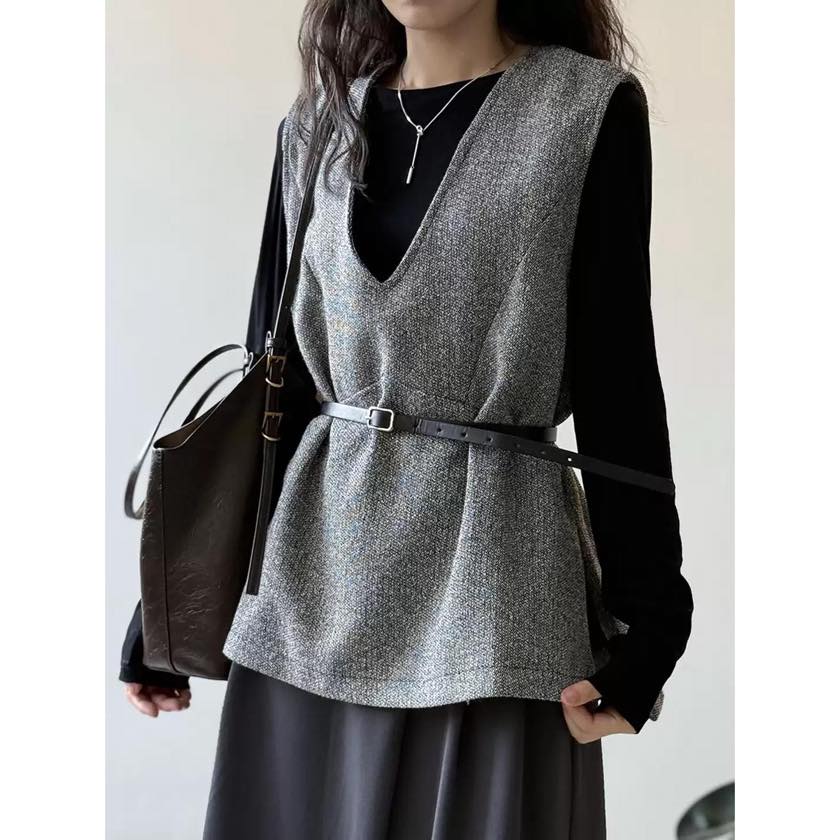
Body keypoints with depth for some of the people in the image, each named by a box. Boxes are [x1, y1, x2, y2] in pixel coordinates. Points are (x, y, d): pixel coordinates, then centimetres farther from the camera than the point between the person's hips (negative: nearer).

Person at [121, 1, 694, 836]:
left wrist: (642, 612, -7)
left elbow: (617, 376, -3)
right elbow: (272, 374, 11)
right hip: (314, 558, 4)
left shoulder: (589, 108, -2)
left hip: (488, 555, -3)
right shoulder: (316, 125, 10)